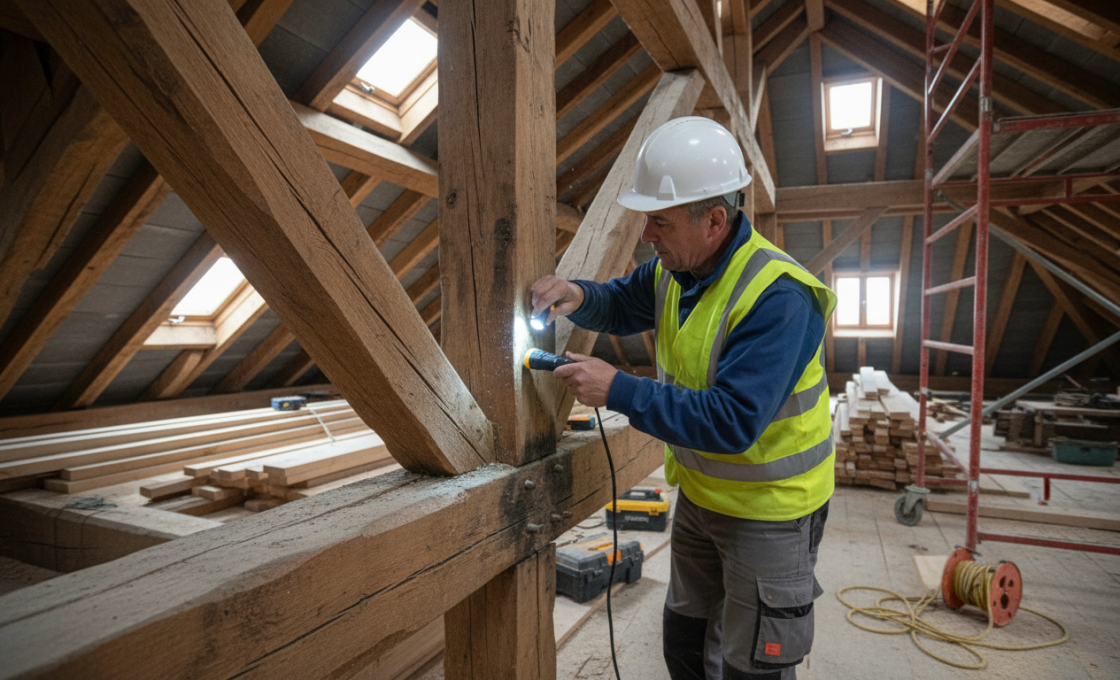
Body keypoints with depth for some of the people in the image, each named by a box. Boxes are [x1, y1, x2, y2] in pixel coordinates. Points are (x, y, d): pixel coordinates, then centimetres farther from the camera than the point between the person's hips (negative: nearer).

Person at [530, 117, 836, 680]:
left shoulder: (777, 297, -31)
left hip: (769, 509, -7)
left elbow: (732, 422, -35)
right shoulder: (675, 268, -5)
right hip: (700, 494, 8)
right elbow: (622, 306, 11)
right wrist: (579, 296, -12)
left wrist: (619, 390, -34)